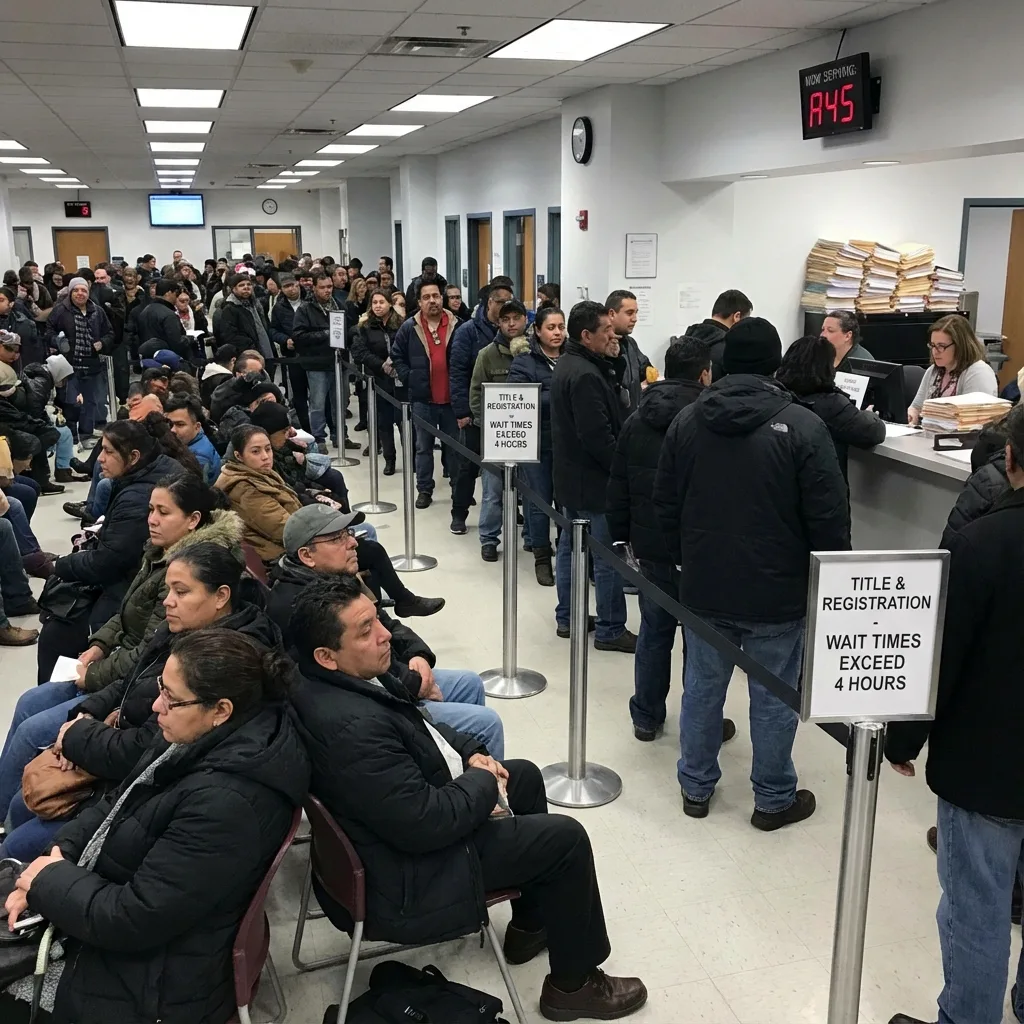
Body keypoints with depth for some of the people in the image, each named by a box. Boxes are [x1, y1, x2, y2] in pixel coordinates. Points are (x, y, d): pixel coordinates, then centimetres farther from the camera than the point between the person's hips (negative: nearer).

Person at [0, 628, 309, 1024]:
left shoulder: (227, 804, -34)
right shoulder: (199, 740, -5)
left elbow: (131, 920, -29)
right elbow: (117, 805, 8)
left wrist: (50, 880, -14)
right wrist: (56, 864, -7)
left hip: (150, 978, -8)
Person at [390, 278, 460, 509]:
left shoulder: (457, 326, -2)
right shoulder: (409, 328, 0)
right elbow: (397, 356, 8)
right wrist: (409, 379, -1)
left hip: (451, 398, 0)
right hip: (422, 398, 0)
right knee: (424, 446, 9)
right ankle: (424, 489, 18)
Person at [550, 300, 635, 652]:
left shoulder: (568, 365, 10)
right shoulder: (586, 375, -24)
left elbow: (611, 402, 12)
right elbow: (598, 436, -26)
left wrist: (613, 360, 4)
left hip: (570, 475, 11)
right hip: (593, 481, -11)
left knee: (570, 546, 17)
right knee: (609, 556, -2)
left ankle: (566, 617, 28)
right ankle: (610, 630, 7)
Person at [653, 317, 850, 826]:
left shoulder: (687, 420, 0)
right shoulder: (802, 425, -13)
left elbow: (665, 503, 8)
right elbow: (829, 516, -12)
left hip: (703, 588, 4)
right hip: (777, 593, -4)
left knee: (702, 686, 16)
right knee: (774, 698, 10)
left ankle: (695, 786, 30)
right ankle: (773, 799, 24)